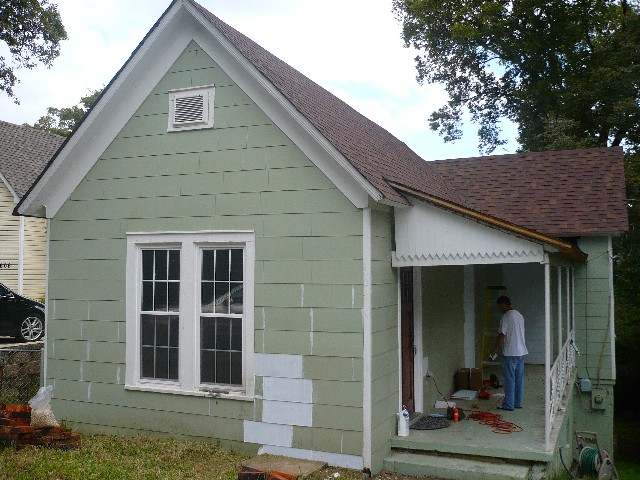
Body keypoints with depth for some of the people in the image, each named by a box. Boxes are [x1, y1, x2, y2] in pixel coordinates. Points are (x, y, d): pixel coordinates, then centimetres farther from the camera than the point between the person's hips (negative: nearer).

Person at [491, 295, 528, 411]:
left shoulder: (506, 316, -14)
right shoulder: (519, 315, 14)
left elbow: (502, 335, -16)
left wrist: (495, 350, -5)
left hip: (510, 353, -8)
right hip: (522, 352, 8)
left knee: (510, 379, -3)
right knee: (519, 379, 12)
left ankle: (509, 404, 2)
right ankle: (518, 403, 18)